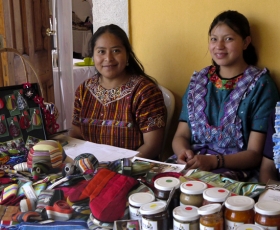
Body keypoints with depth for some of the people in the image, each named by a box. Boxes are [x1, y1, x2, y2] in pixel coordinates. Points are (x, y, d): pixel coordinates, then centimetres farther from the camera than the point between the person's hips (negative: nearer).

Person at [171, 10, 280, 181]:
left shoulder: (261, 85, -2)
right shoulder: (198, 80, 11)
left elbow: (255, 154, -7)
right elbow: (181, 135, 9)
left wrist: (214, 161, -22)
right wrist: (183, 152, -13)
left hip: (235, 170, -4)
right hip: (192, 163, 4)